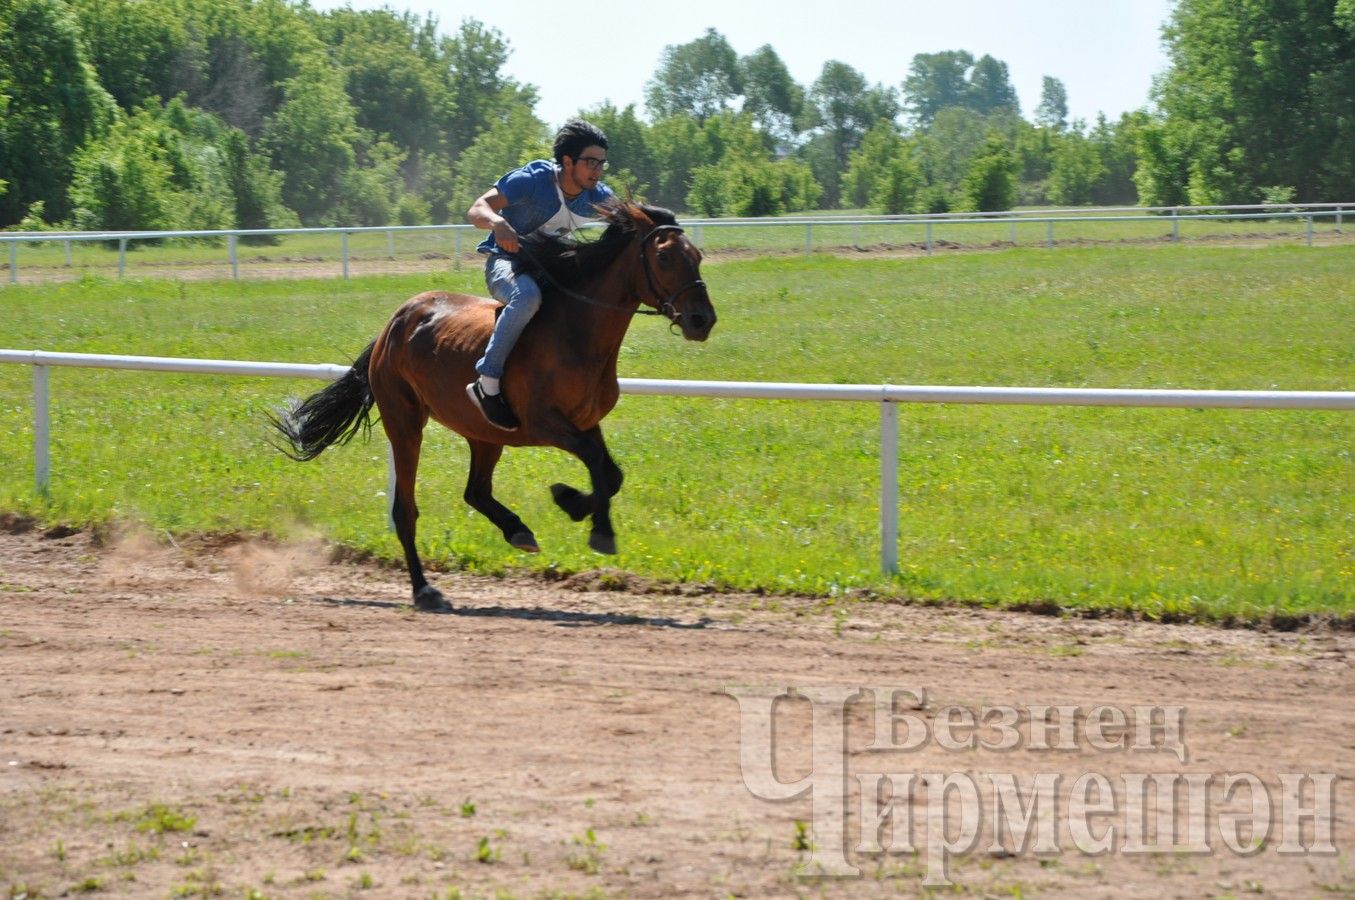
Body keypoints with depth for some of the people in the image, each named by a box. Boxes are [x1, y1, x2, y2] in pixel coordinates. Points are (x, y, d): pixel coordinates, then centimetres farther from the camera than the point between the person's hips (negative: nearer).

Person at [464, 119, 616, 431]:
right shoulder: (531, 181, -22)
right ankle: (487, 384, -36)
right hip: (506, 262, -8)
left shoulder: (596, 197, -3)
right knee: (527, 294, -40)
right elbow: (476, 210, -28)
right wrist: (498, 223, -52)